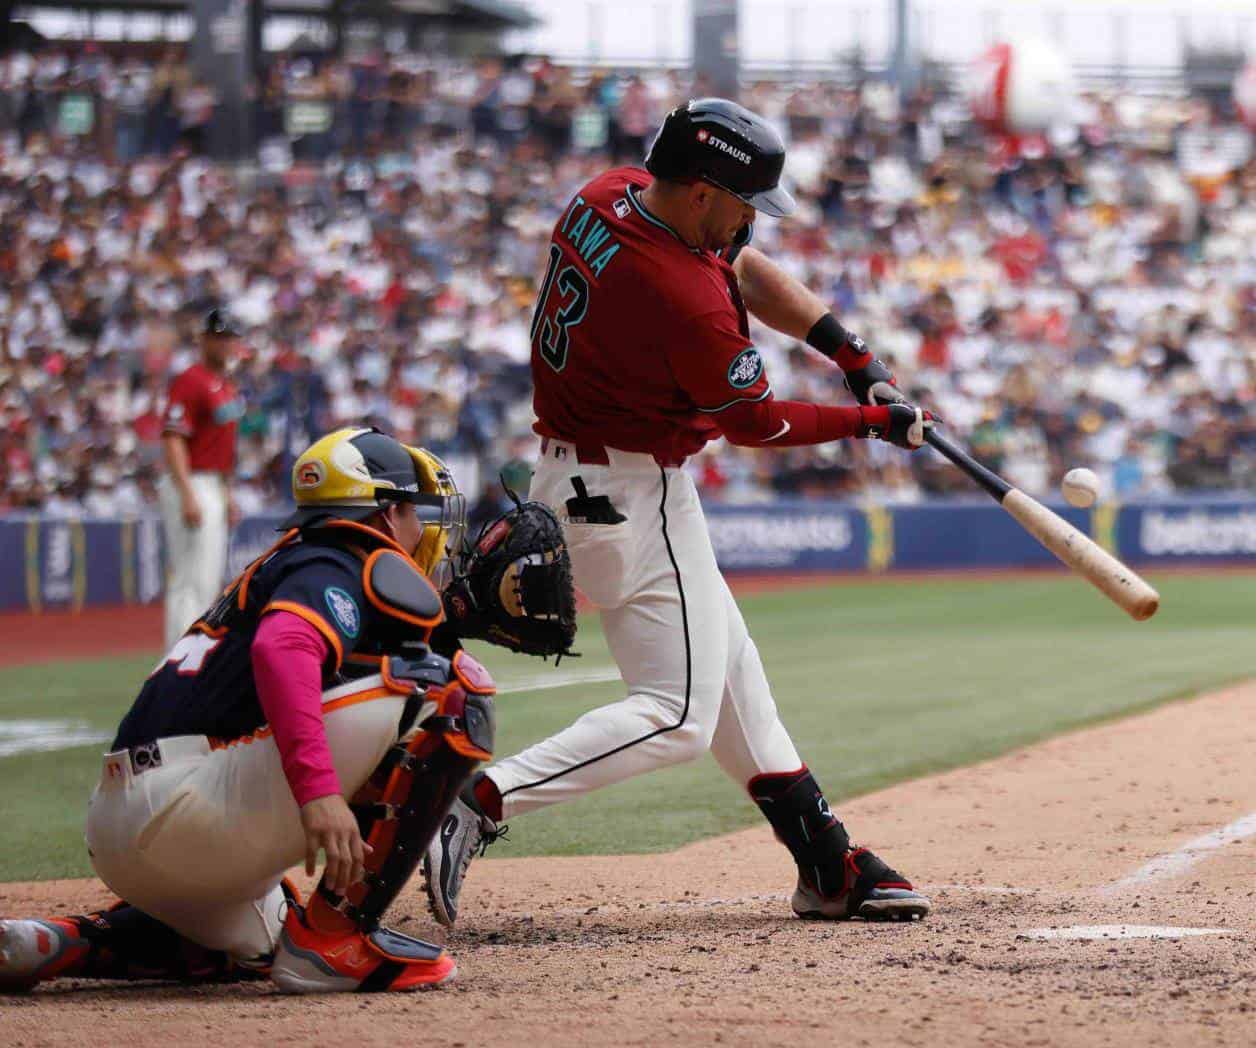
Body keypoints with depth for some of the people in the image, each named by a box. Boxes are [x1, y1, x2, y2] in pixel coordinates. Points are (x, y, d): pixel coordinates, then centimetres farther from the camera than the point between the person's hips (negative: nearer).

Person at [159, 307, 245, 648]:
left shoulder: (226, 386, 16)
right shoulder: (191, 382, -14)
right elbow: (172, 438, -22)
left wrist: (227, 495, 23)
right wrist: (188, 496, -29)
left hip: (214, 488, 10)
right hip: (191, 487, -10)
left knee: (210, 581, 14)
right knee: (192, 581, -12)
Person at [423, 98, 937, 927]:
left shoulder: (606, 198, -1)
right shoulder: (684, 299, -28)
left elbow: (746, 268, 10)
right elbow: (754, 423, -12)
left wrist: (845, 346, 1)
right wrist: (872, 422, 1)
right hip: (632, 501, -11)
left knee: (730, 673, 18)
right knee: (677, 716, -8)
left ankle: (829, 867, 26)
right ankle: (478, 805, -19)